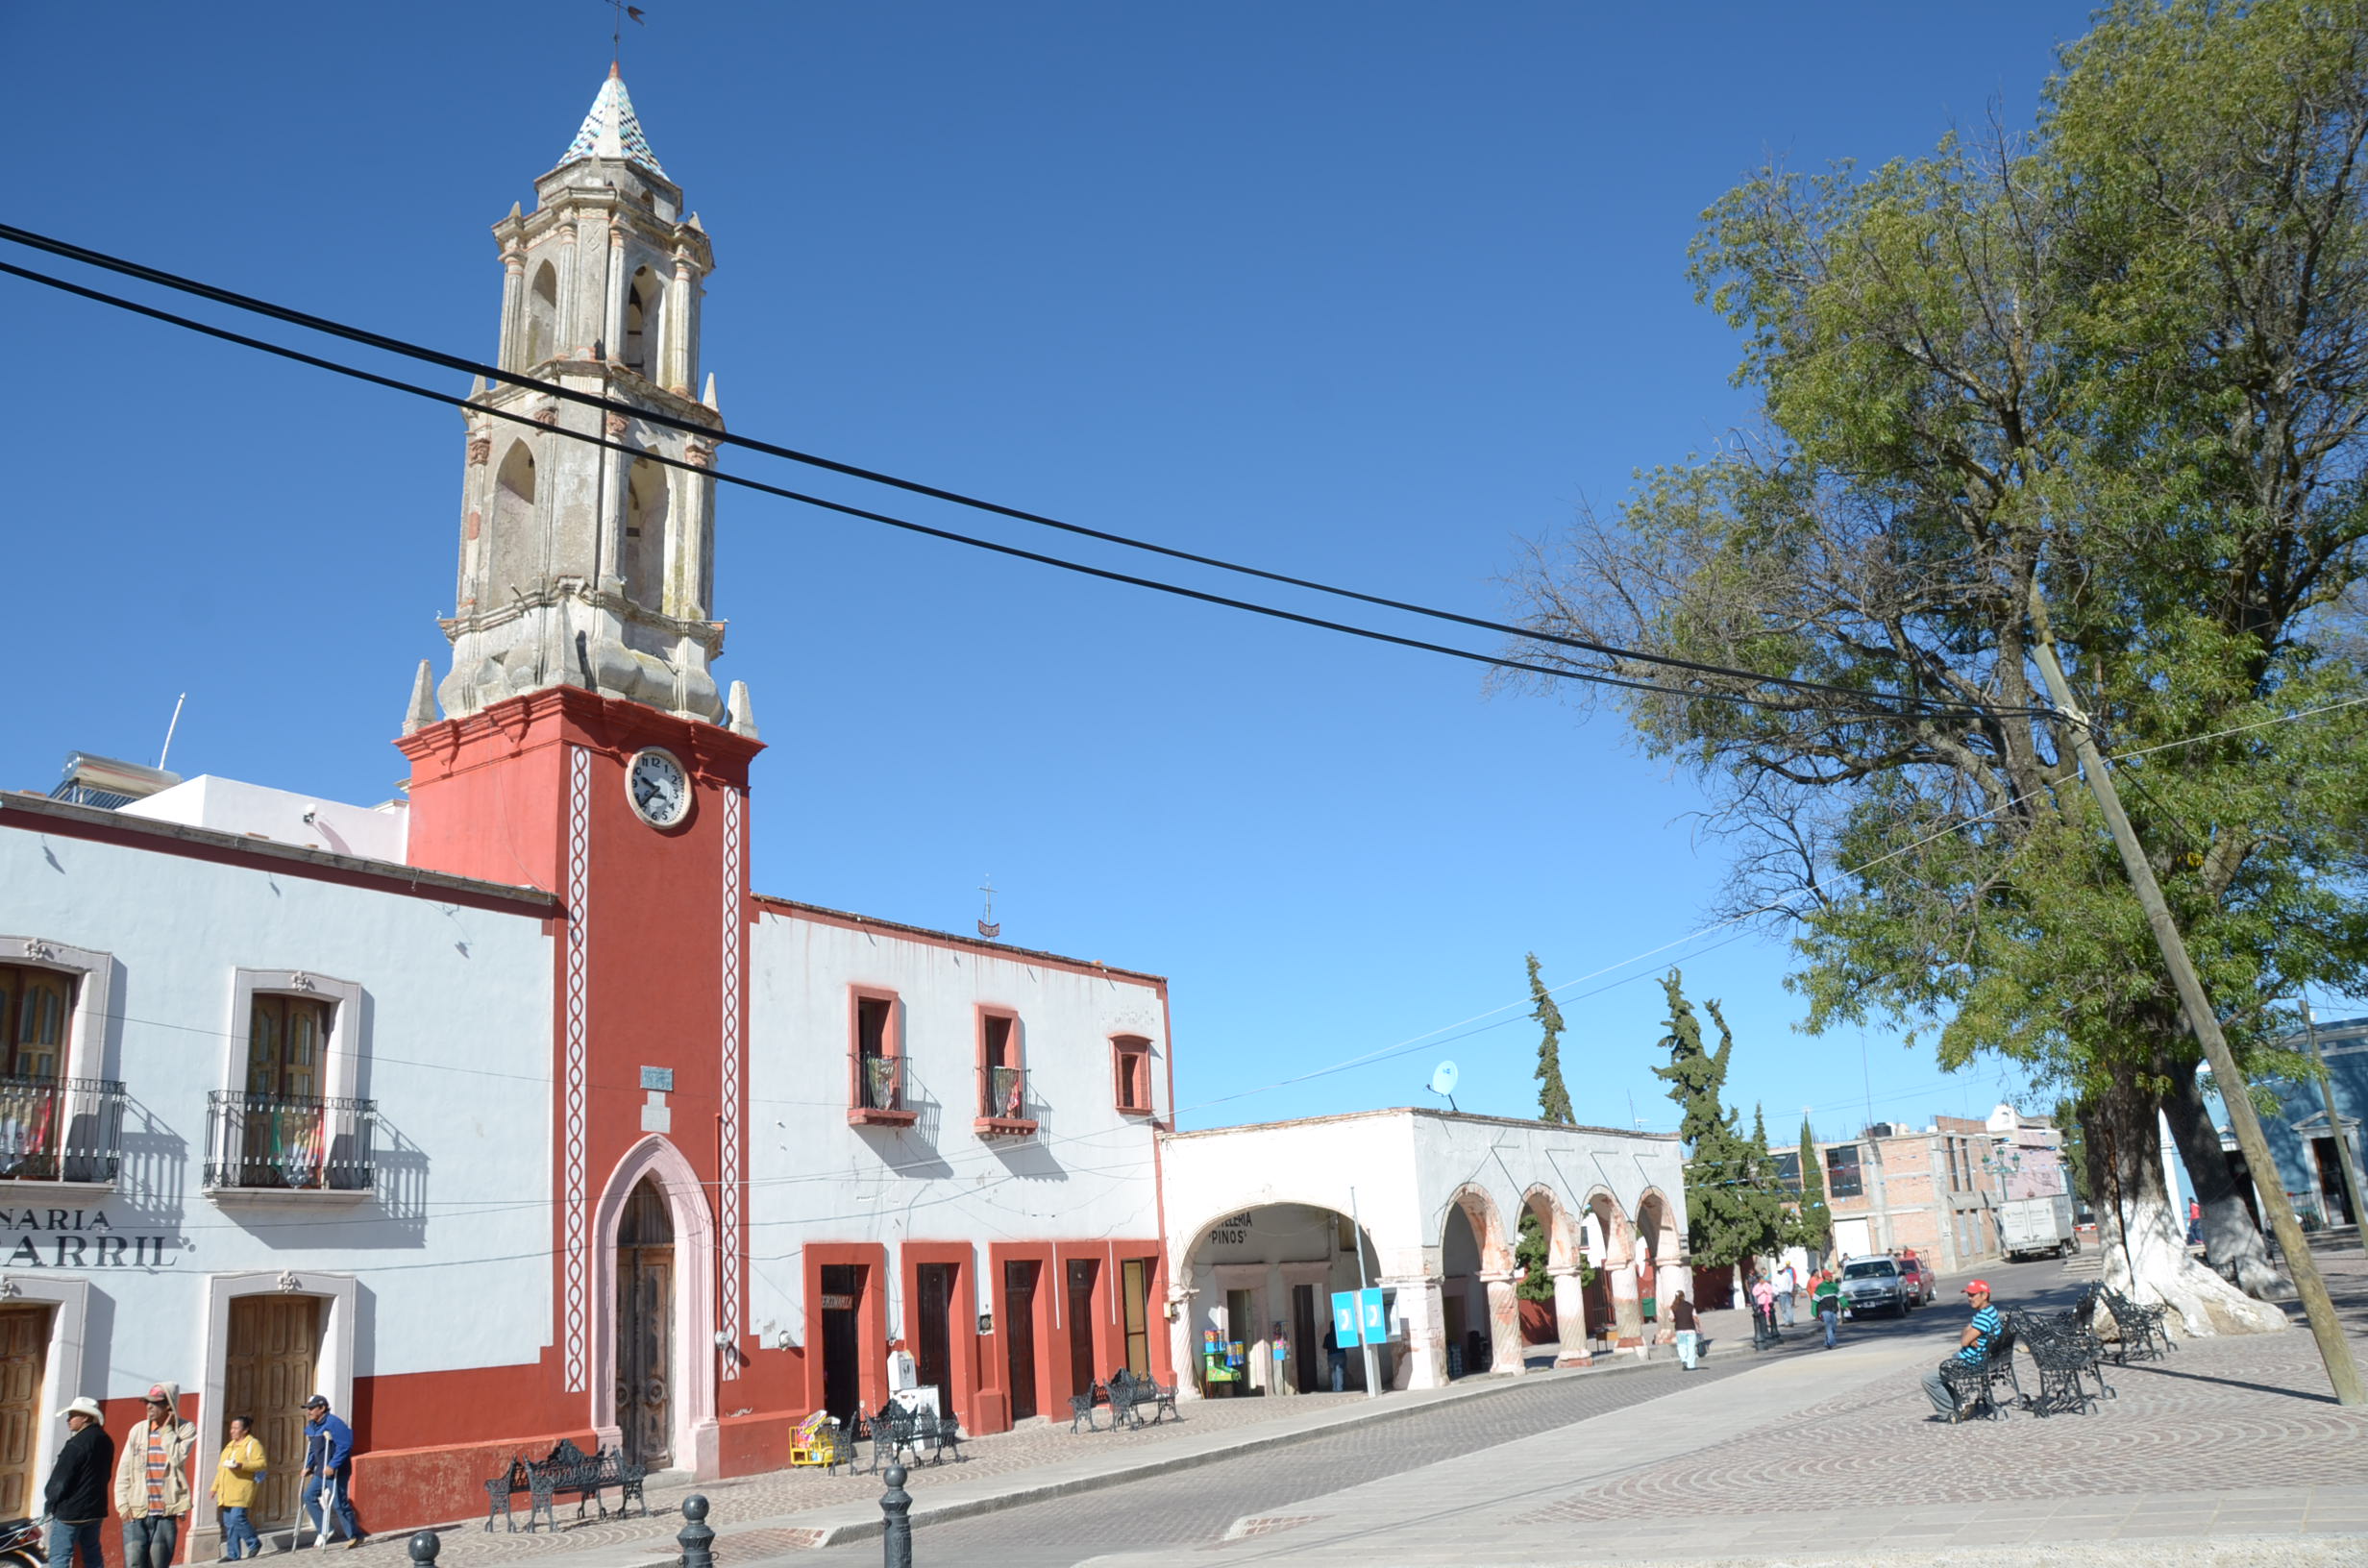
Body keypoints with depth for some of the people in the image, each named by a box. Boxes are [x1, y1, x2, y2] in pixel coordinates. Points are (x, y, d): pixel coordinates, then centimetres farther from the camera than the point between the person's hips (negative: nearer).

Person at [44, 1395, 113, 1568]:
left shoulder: (78, 1443, -18)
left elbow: (60, 1479, -16)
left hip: (71, 1510, -9)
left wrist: (50, 1501, 0)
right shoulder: (105, 1441, 9)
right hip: (95, 1509, 9)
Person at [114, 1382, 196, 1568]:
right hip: (135, 1513, 1)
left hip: (166, 1513, -1)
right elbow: (123, 1471, 8)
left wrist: (166, 1429, -8)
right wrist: (123, 1505, -1)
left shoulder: (186, 1429, 1)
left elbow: (177, 1458, -16)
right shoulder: (138, 1430, 7)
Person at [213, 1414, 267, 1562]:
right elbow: (221, 1468, 28)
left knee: (237, 1518, -16)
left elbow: (261, 1463, -13)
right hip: (227, 1491, 8)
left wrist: (242, 1465, -24)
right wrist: (215, 1487, 22)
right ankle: (233, 1554, 10)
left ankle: (254, 1543, 3)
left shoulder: (252, 1444, -3)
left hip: (242, 1490, -8)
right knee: (229, 1523, 6)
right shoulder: (229, 1445, 22)